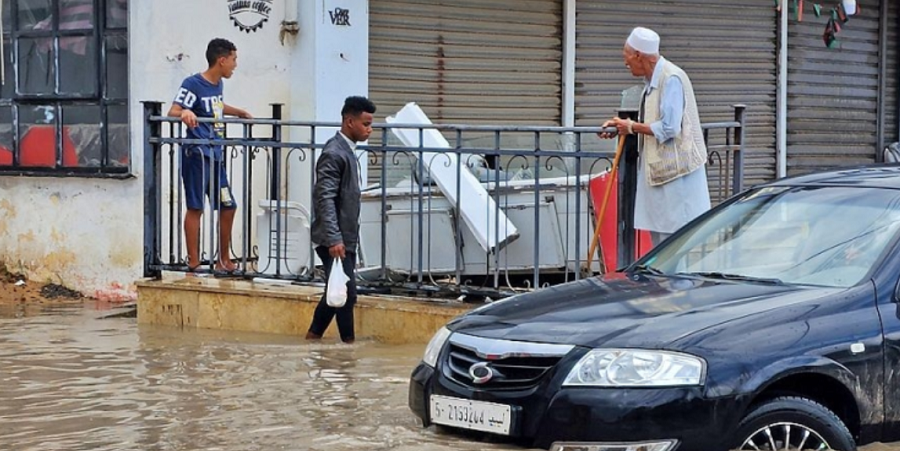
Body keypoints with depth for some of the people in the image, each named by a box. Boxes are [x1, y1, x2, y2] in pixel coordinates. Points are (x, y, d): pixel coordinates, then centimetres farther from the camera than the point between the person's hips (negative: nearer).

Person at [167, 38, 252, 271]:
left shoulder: (218, 85, 16)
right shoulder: (193, 84, -9)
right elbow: (173, 112, -18)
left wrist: (239, 113, 49)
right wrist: (185, 113, -39)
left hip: (215, 155, 9)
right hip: (197, 154, -9)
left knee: (227, 206, 11)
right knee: (196, 207, -7)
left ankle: (223, 261, 22)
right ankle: (193, 262, -3)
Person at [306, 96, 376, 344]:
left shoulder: (347, 151, 15)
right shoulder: (334, 153, -16)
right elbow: (325, 199, -23)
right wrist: (334, 239, -29)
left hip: (345, 238, 10)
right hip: (335, 240, -10)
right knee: (347, 293, -8)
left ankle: (313, 337, 24)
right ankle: (349, 342, -2)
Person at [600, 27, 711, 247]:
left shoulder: (671, 78, -17)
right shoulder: (653, 79, 12)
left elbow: (669, 128, -22)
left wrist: (632, 127, -12)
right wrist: (622, 127, 10)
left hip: (675, 171, -10)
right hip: (658, 168, 10)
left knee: (674, 235, -7)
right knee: (658, 232, 13)